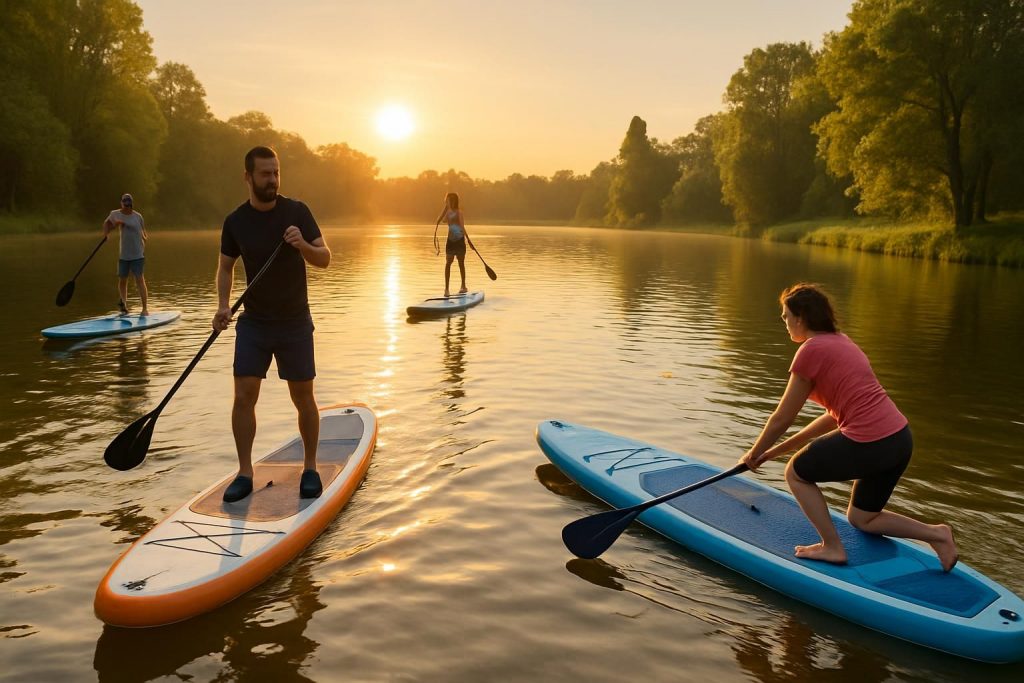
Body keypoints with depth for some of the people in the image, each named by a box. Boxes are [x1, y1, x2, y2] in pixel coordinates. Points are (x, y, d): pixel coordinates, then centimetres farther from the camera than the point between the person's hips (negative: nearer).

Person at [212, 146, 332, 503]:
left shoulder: (297, 212, -6)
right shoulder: (235, 222, -2)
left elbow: (324, 259, -7)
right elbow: (226, 266, 11)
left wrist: (303, 246, -28)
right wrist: (223, 305, -4)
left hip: (295, 323, -1)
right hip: (253, 323, 1)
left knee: (303, 399, 5)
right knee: (243, 397, -4)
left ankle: (310, 468, 22)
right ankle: (245, 473, 9)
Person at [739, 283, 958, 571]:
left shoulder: (811, 350, -10)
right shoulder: (841, 341, 17)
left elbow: (782, 418, -4)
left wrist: (754, 453, 13)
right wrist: (779, 449, 21)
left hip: (869, 444, -9)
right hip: (900, 439, 9)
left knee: (796, 473, 13)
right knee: (861, 519, 25)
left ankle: (832, 547, 11)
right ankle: (935, 533, 13)